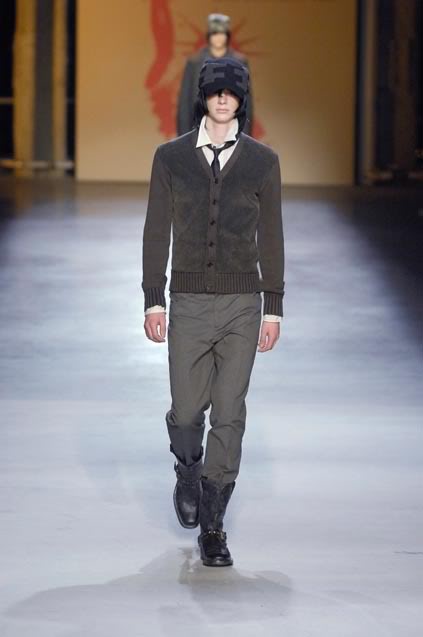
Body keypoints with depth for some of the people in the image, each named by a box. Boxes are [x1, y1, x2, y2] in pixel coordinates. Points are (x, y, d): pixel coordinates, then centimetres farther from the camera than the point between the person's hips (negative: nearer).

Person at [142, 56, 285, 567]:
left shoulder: (262, 161, 3)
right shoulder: (171, 157, 3)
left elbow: (270, 237, 6)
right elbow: (156, 231, 4)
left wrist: (274, 308, 2)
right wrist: (153, 300, -1)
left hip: (242, 303, 0)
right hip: (189, 300, 0)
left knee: (229, 415, -3)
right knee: (187, 410, 2)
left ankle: (212, 528, 4)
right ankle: (188, 472, 37)